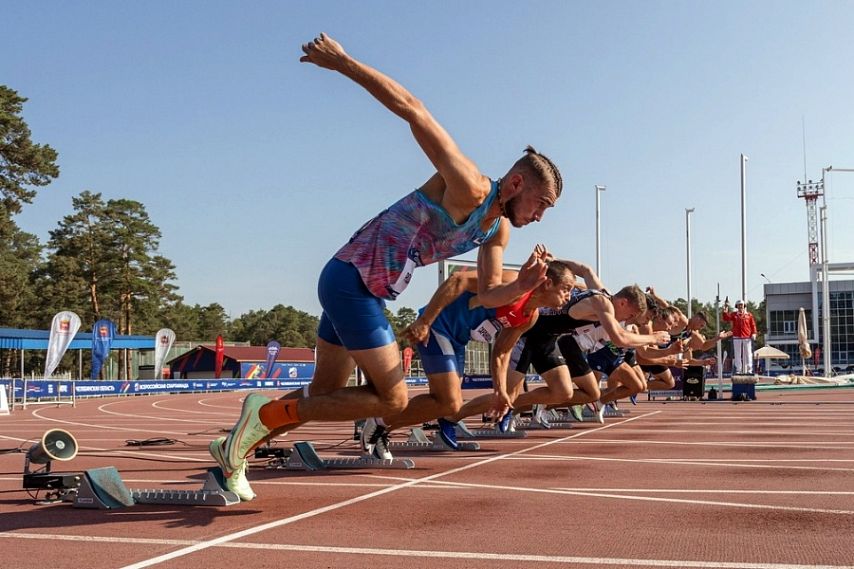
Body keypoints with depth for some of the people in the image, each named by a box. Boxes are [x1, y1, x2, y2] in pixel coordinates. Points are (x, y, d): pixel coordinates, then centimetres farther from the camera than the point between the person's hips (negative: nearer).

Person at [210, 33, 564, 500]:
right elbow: (411, 109, -22)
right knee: (392, 400, -6)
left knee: (324, 395, 15)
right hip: (352, 280, -10)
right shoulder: (468, 188, -18)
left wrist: (523, 287, -8)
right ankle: (266, 413, -3)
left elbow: (487, 294, 14)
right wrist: (341, 62, -22)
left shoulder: (498, 229, 10)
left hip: (362, 289, 10)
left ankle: (235, 449, 26)